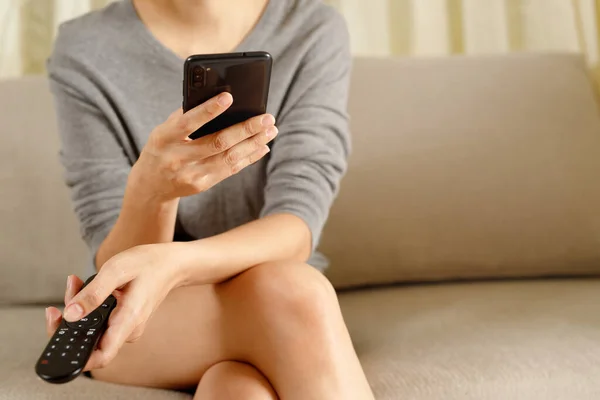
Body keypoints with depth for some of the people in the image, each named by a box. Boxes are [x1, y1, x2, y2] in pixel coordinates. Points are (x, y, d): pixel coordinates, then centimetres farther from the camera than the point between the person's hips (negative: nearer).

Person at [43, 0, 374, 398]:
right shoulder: (84, 50, -9)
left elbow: (297, 229, -19)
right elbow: (115, 262, -12)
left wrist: (171, 263, -38)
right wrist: (151, 190, -34)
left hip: (268, 307, 1)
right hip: (142, 325, 0)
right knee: (290, 291, -31)